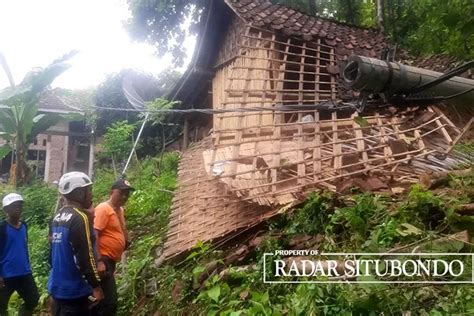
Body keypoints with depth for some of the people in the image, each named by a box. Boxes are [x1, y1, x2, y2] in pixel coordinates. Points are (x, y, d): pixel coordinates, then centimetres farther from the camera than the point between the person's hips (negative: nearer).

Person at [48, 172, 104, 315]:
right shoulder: (80, 218, -20)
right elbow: (85, 256, -23)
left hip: (57, 286, 9)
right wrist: (96, 286, -15)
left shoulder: (57, 216, 7)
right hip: (74, 290, -9)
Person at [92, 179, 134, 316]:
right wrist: (99, 261, -27)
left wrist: (127, 241, 6)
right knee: (109, 303, -11)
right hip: (103, 260, -10)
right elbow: (93, 235, -20)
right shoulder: (103, 208, -12)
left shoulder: (119, 210, 14)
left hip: (111, 261, 10)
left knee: (102, 301, 18)